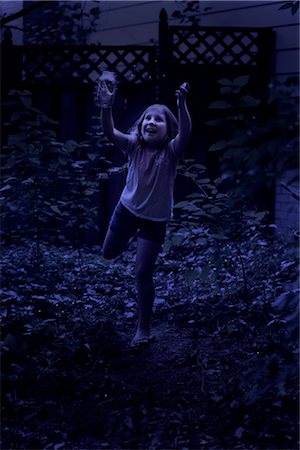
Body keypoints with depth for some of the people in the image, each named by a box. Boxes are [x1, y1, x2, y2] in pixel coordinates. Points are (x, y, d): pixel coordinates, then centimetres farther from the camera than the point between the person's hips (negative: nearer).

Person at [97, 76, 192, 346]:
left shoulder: (171, 151, -19)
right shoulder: (134, 146, -12)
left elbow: (185, 133, -39)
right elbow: (110, 132, -28)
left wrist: (182, 104, -55)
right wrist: (107, 106, -45)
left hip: (155, 220, -4)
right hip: (127, 210, 4)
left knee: (143, 274, -5)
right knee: (109, 253, 25)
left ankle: (144, 328, 11)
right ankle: (132, 235, 59)